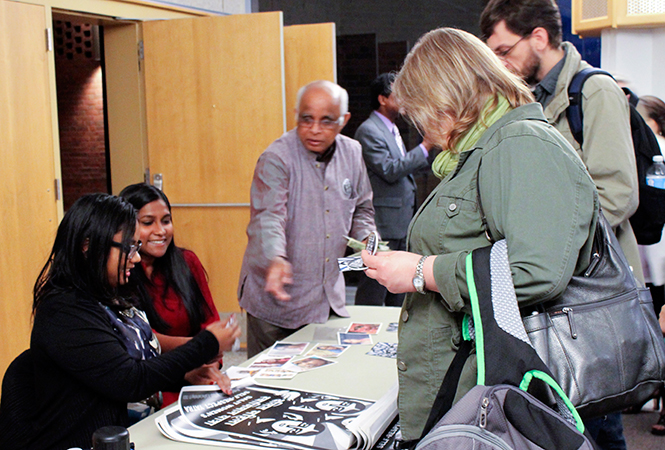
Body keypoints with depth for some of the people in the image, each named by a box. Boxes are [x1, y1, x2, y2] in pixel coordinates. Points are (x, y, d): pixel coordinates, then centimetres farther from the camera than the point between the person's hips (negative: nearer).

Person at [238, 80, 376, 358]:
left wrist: (366, 239, -2)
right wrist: (276, 260, -45)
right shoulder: (275, 159, -14)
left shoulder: (352, 154, 5)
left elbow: (361, 209, 18)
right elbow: (267, 217, -26)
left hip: (329, 299, 5)